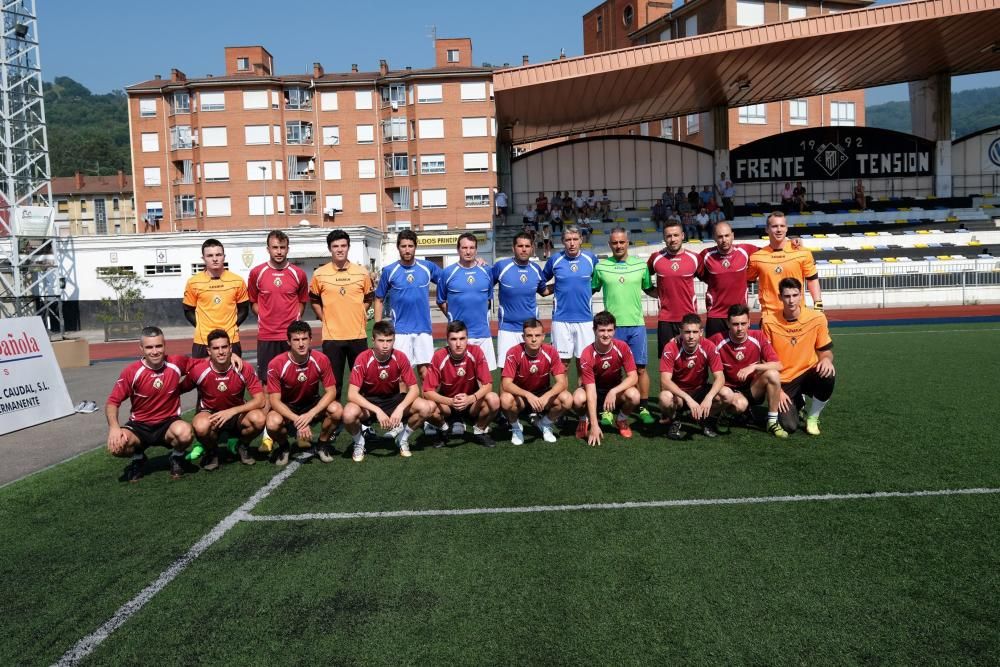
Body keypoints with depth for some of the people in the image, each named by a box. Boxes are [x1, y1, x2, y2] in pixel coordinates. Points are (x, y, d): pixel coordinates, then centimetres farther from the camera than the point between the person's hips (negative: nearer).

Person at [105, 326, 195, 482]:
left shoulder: (176, 363, -8)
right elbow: (112, 402, -8)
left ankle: (177, 458, 2)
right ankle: (138, 459, 8)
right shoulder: (131, 372, -12)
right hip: (139, 426, 1)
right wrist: (114, 427, -27)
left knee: (185, 433, -36)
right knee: (116, 446, -31)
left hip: (169, 423, 0)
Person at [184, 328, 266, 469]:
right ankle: (211, 452, 0)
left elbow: (260, 400, -18)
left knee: (258, 418, -31)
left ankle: (242, 447, 4)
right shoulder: (198, 370, -18)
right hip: (209, 414, -1)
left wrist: (232, 411, -26)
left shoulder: (244, 369, -17)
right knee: (201, 426, -37)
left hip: (237, 415, 1)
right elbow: (180, 390, 1)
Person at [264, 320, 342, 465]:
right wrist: (297, 420, -34)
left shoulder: (321, 360, -18)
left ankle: (322, 444, 3)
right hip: (286, 408, -2)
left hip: (312, 405, 2)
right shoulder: (276, 364, -23)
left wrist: (311, 414, -30)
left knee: (336, 410, -27)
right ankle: (283, 447, 4)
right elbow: (275, 400, -21)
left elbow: (331, 391, -15)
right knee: (273, 423, -34)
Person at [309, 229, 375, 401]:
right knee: (333, 381, 5)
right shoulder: (319, 274, -1)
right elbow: (314, 300, 12)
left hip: (358, 335, 1)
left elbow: (369, 298, 15)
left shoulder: (362, 272, 2)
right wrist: (325, 319, 5)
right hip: (331, 336, -1)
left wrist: (359, 316, 6)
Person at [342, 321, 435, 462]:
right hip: (368, 402, -2)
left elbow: (414, 388, -12)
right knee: (349, 414, -37)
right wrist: (377, 411, -37)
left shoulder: (400, 358, -15)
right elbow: (352, 394, -26)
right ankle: (359, 443, -1)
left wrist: (400, 408, -31)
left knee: (427, 407, -23)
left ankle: (403, 439, 6)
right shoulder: (363, 359, -22)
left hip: (394, 400, 2)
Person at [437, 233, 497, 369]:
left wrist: (481, 315, 11)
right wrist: (453, 317, 4)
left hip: (483, 334, 2)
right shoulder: (448, 273, -1)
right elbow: (441, 302, 9)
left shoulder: (487, 271, 5)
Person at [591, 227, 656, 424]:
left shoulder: (641, 265, 5)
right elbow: (591, 290, 12)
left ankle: (643, 408, 16)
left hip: (636, 324, 1)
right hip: (612, 326, -1)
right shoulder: (600, 267, 2)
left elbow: (649, 289, 15)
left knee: (640, 368, 4)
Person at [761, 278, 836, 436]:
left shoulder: (817, 318, -8)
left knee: (828, 375, -34)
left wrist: (826, 360, -22)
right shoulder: (768, 321, -12)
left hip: (808, 374, 1)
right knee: (789, 427, -18)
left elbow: (825, 351, 3)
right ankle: (797, 402, 22)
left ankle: (812, 417, -4)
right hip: (783, 381, -1)